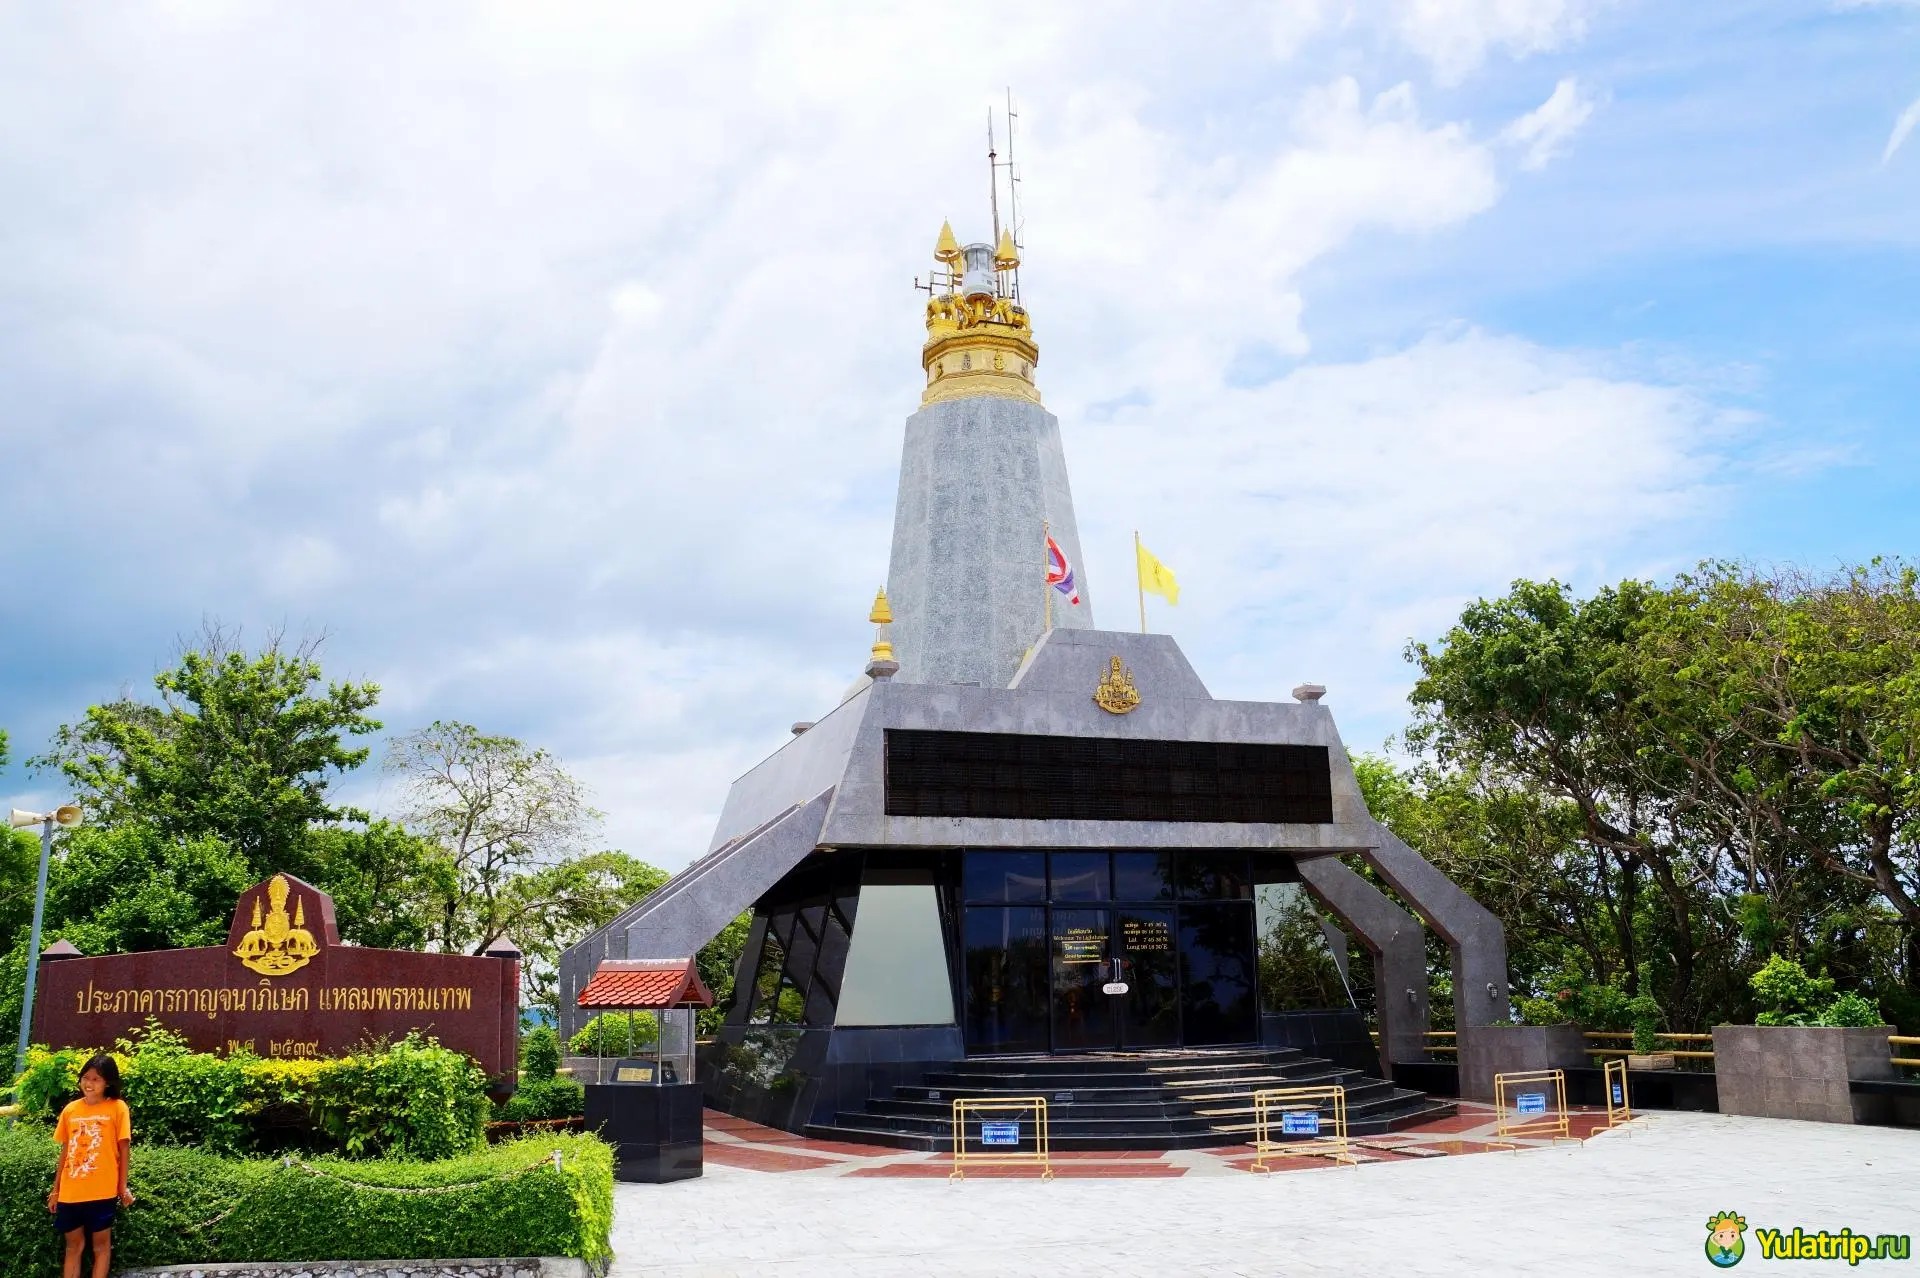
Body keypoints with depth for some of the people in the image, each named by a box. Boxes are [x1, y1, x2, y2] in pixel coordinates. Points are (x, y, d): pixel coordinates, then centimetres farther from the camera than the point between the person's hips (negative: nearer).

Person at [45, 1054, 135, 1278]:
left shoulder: (117, 1108, -4)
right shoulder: (70, 1110, 6)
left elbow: (123, 1149, -3)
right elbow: (65, 1151, 12)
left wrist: (123, 1186, -6)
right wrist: (55, 1189, 11)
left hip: (102, 1191, -4)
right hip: (70, 1192, 4)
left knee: (101, 1244, 4)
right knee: (73, 1245, 10)